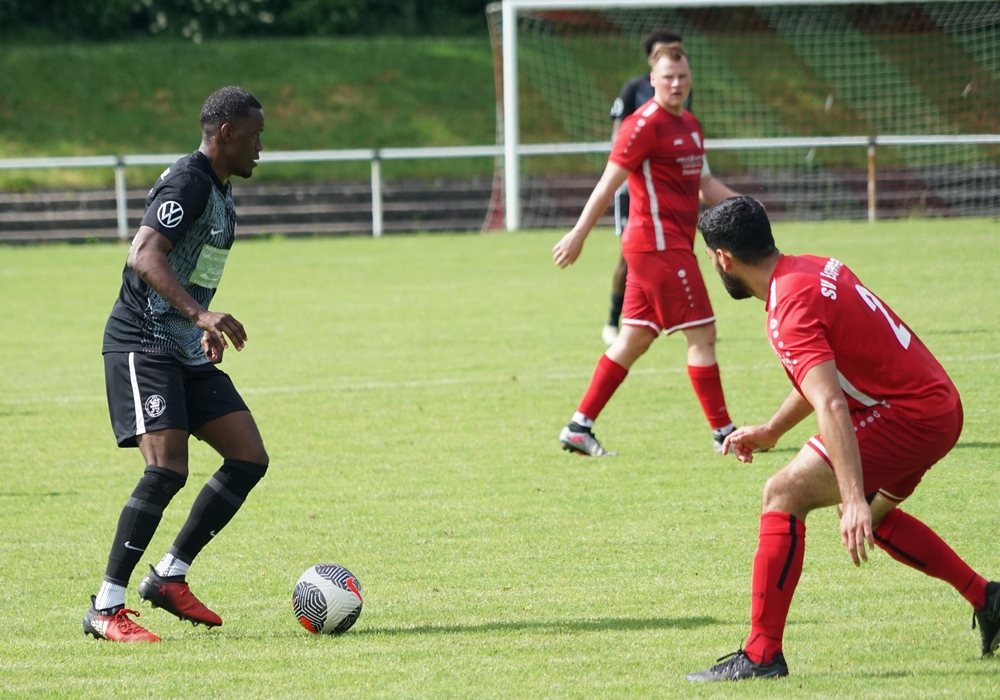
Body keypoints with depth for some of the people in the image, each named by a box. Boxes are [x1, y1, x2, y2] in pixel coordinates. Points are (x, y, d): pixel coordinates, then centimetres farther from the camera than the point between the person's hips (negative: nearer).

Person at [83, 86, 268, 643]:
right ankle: (106, 609, -17)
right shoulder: (187, 183, -15)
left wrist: (206, 328, 30)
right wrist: (201, 314, -39)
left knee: (250, 458, 2)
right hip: (142, 346, -10)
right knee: (167, 470, -21)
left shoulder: (220, 191, 17)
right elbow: (144, 258, -28)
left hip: (186, 351, 10)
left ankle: (170, 577, 10)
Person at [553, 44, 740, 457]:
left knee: (634, 340, 10)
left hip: (674, 245, 9)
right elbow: (609, 183, -14)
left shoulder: (690, 126, 16)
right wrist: (579, 234, -15)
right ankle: (722, 432, -1)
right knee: (702, 334, -6)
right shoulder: (644, 125, -12)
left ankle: (579, 427, 13)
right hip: (659, 245, -9)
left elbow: (705, 185, 23)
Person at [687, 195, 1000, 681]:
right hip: (941, 407, 10)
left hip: (908, 417, -10)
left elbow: (832, 407, -31)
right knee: (870, 515, 31)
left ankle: (761, 655, -12)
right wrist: (769, 432, 28)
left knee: (783, 496, -11)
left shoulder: (790, 311, -20)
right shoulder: (816, 269, 10)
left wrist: (854, 499, -37)